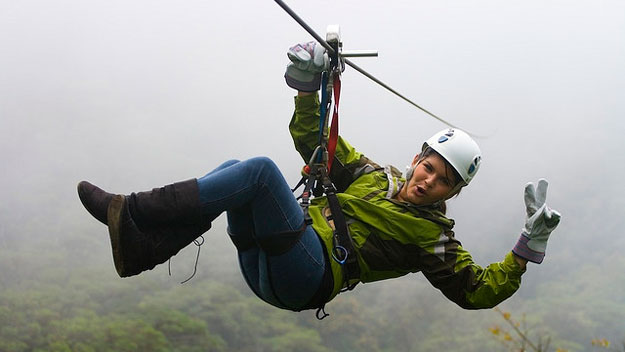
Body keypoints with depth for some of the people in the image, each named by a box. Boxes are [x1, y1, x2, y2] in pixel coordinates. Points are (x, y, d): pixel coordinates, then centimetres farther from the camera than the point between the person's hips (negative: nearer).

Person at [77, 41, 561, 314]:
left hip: (310, 278, -6)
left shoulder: (433, 236, 11)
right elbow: (312, 139, 30)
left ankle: (134, 213, -33)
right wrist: (309, 88, 16)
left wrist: (527, 249, -4)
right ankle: (140, 246, -32)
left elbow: (479, 292, 6)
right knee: (233, 170, -17)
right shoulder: (373, 176, 25)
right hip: (265, 267, 6)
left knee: (260, 170, -26)